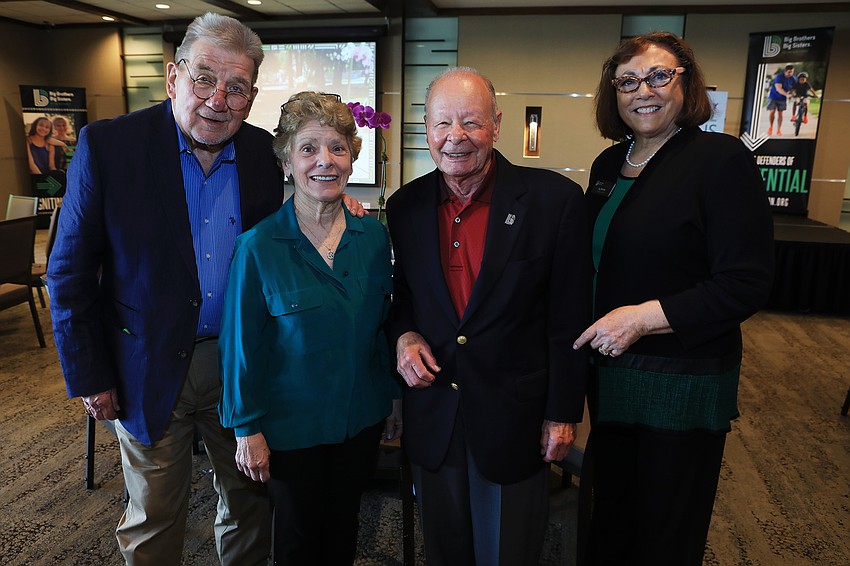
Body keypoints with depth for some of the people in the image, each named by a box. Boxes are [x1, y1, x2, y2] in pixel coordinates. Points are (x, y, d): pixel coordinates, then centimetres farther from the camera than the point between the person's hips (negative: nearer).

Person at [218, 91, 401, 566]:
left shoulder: (374, 236, -4)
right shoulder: (258, 246, -16)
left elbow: (383, 325, 5)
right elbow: (242, 344, -10)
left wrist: (394, 399, 8)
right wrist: (247, 428, -7)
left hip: (362, 419, 3)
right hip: (292, 424, -3)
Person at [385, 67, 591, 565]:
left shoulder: (555, 199, -11)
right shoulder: (406, 206, 0)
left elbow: (571, 319, -8)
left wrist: (563, 413, -6)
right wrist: (403, 334, -9)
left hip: (516, 419, -3)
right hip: (432, 417, 3)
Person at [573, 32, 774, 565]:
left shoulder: (723, 160, -13)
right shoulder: (608, 165, 7)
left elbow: (747, 284, -18)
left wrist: (644, 317, -24)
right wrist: (591, 331, 2)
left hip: (684, 384, -6)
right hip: (610, 373, 6)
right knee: (610, 522, 23)